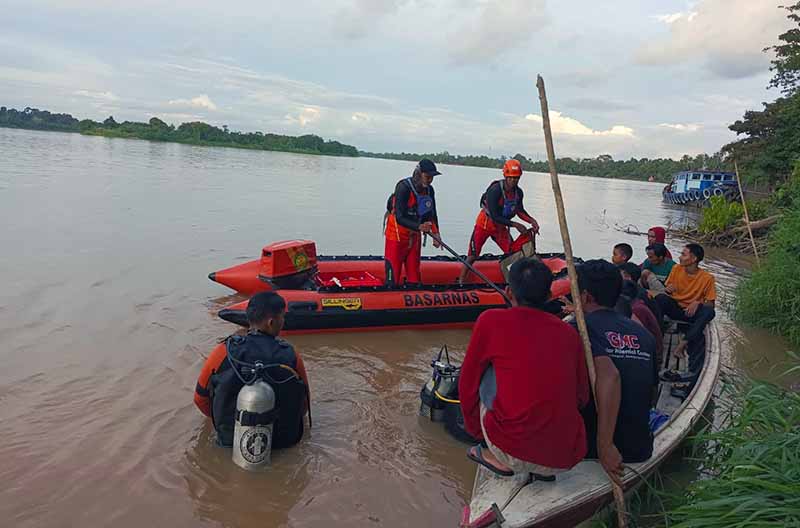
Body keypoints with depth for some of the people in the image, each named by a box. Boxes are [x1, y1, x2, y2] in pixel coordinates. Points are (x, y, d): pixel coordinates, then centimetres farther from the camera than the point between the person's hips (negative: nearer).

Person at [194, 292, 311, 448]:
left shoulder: (223, 353, -14)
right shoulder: (291, 357, -15)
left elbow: (201, 398, 1)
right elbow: (304, 404, 0)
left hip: (230, 439, 1)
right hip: (282, 440, 0)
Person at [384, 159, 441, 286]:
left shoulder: (429, 190, 1)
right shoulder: (403, 187, -21)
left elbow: (432, 214, 7)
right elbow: (399, 218, -27)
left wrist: (435, 234, -6)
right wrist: (419, 227, -40)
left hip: (415, 236, 7)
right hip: (397, 235, -7)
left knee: (414, 274, 13)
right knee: (393, 275, -5)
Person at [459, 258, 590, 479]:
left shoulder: (491, 320, -1)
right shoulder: (569, 332, 7)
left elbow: (467, 384, 8)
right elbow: (582, 397, 15)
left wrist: (475, 429, 25)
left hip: (515, 455, -4)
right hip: (567, 459, 4)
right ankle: (543, 467, 13)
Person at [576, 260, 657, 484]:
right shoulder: (643, 333, 5)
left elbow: (608, 376, -30)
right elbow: (650, 391, 12)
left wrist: (604, 445, -27)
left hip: (591, 448, -6)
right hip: (641, 449, 6)